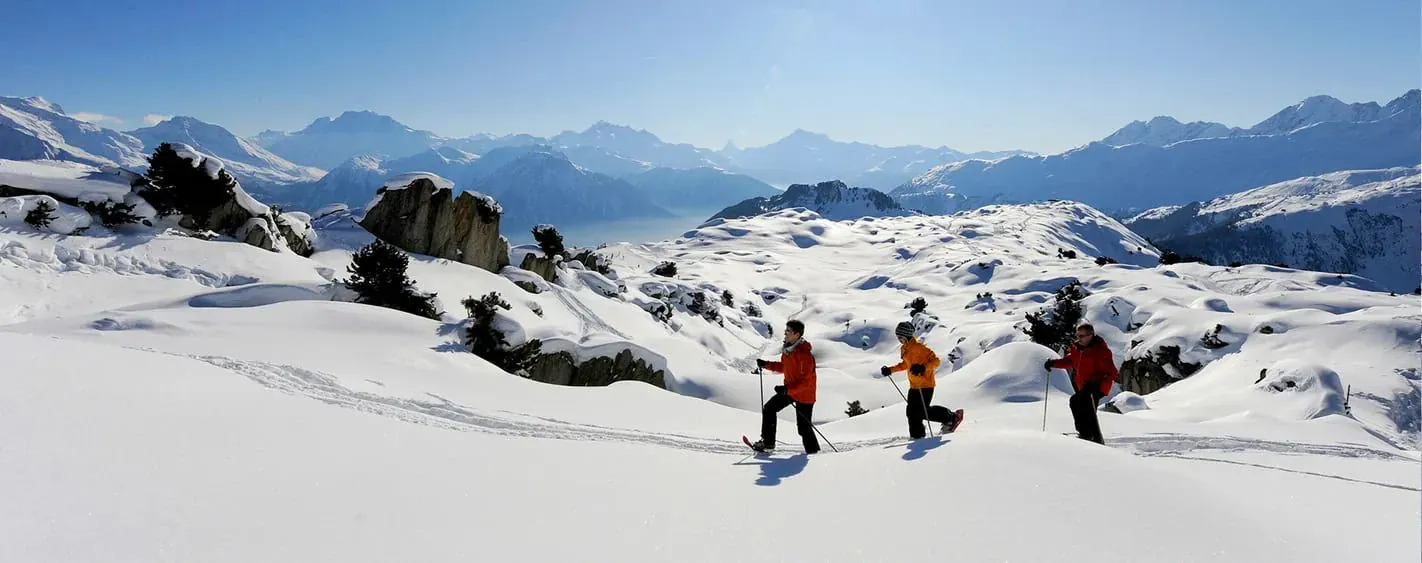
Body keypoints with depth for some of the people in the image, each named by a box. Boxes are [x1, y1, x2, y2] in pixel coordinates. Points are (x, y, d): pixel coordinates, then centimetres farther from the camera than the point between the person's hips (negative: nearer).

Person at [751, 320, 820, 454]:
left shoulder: (805, 354, -27)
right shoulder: (787, 349, -1)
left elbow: (806, 381, -28)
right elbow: (783, 367, 16)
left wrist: (787, 389, -32)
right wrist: (766, 365, 4)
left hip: (804, 394, -8)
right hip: (789, 390, 8)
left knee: (803, 427, 0)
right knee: (768, 409, 6)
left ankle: (813, 451, 22)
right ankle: (768, 443, 14)